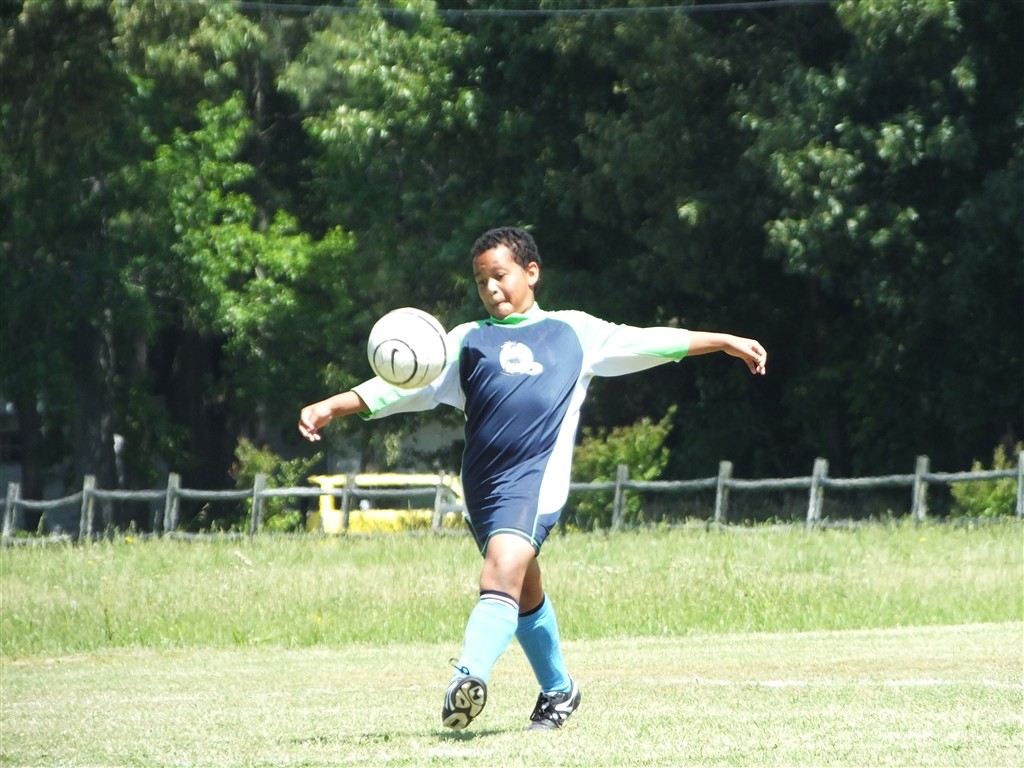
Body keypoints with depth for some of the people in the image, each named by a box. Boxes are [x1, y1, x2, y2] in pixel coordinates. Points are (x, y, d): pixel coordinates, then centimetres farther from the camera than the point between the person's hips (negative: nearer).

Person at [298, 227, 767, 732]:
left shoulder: (573, 331, 18)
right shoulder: (468, 341, 19)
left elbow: (649, 343, 24)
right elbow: (405, 383, 13)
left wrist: (726, 342, 24)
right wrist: (331, 407, 3)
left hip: (537, 478, -4)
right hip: (483, 480, 4)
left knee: (505, 565, -26)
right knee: (526, 592, 14)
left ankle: (469, 678, -43)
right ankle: (558, 689, 33)